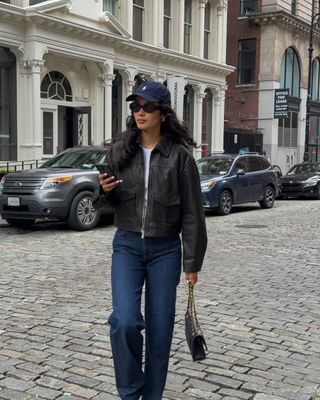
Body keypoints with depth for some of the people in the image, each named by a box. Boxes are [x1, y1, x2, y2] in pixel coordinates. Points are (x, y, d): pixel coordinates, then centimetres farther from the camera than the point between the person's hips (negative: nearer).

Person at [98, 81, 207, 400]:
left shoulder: (179, 155, -6)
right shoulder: (119, 150, 3)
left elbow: (192, 213, -4)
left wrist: (192, 262, -5)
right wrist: (106, 190, -11)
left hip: (165, 248, -1)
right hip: (127, 245, 2)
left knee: (160, 326, 6)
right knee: (124, 320, -12)